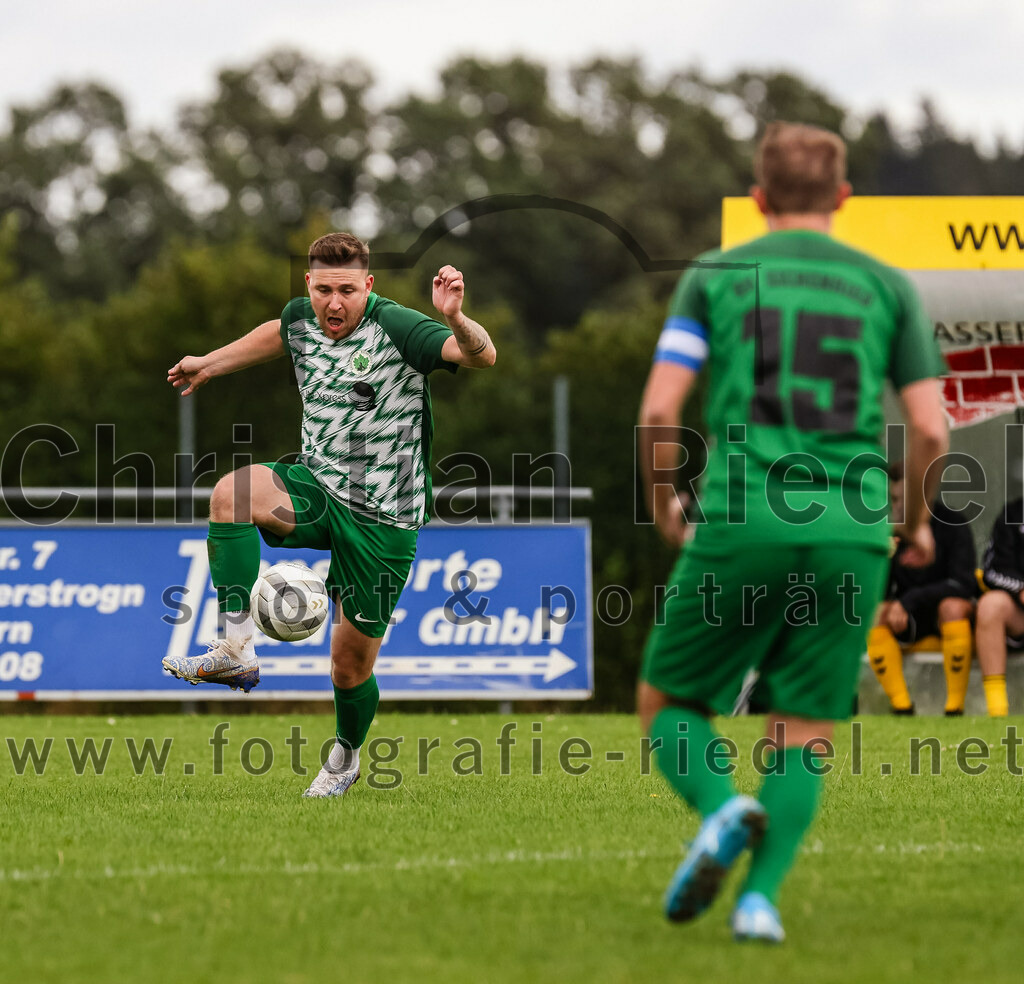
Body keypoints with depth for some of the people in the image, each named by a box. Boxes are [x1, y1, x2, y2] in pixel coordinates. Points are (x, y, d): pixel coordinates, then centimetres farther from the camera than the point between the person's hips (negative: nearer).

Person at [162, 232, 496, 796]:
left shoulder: (394, 327, -17)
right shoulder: (301, 320, 0)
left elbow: (481, 356, -29)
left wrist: (454, 319, -50)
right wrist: (209, 364, 38)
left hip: (383, 521, -4)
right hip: (318, 489, 4)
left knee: (351, 665, 5)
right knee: (232, 491, -29)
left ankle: (345, 757, 38)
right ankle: (236, 651, -29)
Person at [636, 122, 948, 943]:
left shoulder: (715, 277, 9)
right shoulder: (887, 286, 13)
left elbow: (659, 414, -1)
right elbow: (930, 429, 5)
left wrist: (665, 508, 17)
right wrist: (916, 521, 23)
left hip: (743, 528, -1)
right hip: (851, 536, 2)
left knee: (668, 704, 13)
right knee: (804, 736, 9)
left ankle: (723, 809, -16)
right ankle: (762, 895, -10)